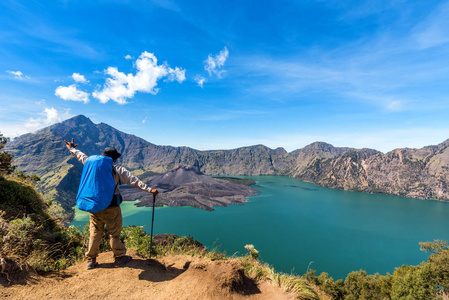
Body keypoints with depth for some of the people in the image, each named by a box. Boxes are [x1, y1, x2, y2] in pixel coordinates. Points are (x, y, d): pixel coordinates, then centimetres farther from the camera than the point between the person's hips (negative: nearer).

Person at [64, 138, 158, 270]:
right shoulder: (118, 170, -11)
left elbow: (81, 156, 19)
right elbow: (134, 181, -15)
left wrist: (72, 148, 39)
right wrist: (149, 189, -14)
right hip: (111, 208, -5)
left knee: (95, 233, 18)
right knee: (114, 233, 8)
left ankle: (91, 260, 29)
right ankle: (119, 258, 22)